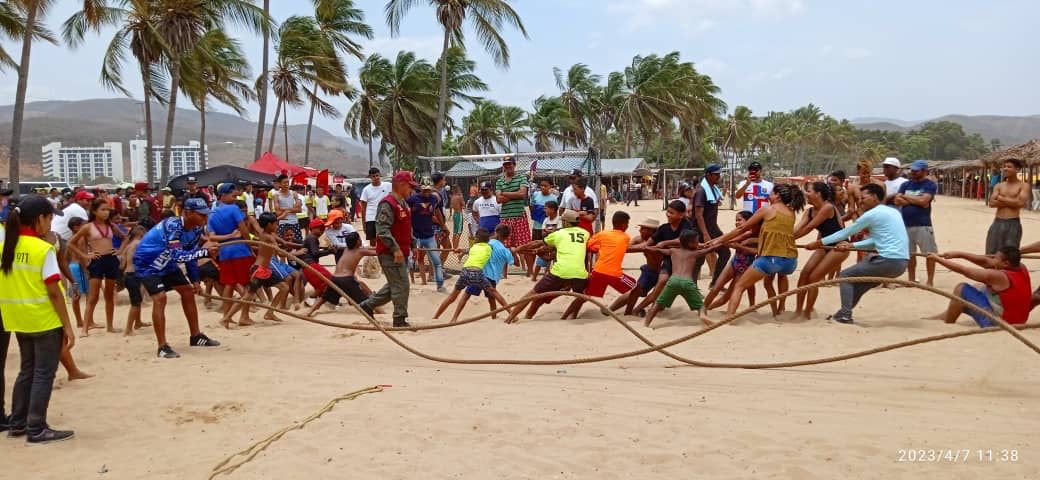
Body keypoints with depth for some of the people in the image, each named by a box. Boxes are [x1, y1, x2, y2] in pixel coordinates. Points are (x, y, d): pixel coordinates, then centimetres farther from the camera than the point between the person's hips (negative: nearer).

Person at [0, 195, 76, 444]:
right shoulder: (43, 249, -16)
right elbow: (53, 292, -16)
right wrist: (67, 326, -11)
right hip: (45, 320, -7)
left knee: (27, 370, 19)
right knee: (44, 373, 2)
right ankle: (37, 429, 6)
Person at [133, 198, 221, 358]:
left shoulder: (196, 229, -8)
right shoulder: (173, 225, -33)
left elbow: (190, 254, 3)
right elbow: (177, 255, -41)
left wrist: (195, 280, 0)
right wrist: (205, 252, -46)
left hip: (166, 263, 9)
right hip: (147, 264, -9)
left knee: (188, 291, 10)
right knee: (160, 298, -23)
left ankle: (196, 336, 22)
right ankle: (162, 347, -18)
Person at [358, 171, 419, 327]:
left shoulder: (402, 203, 17)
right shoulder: (388, 204, -15)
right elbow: (382, 230, -23)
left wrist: (412, 245, 22)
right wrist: (395, 249, -27)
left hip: (400, 252, 10)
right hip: (390, 254, -10)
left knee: (394, 285, 17)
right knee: (401, 285, -5)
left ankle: (368, 304, 28)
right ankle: (400, 319, 4)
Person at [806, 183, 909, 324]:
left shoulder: (872, 214, -6)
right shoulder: (893, 212, 18)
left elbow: (845, 232, 2)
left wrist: (819, 243, 10)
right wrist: (851, 245, 13)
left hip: (889, 261, -8)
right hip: (902, 262, 8)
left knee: (845, 276, 5)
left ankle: (845, 315, -2)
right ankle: (844, 313, 27)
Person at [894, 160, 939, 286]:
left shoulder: (930, 185, -2)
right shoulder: (905, 185, 12)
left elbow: (923, 201, -16)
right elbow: (897, 200, -1)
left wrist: (906, 197, -3)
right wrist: (916, 201, -9)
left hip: (923, 225, -5)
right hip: (906, 225, 5)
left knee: (929, 253, -5)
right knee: (909, 253, 11)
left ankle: (930, 281, 2)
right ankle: (911, 280, 20)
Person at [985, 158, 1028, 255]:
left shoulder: (1023, 186, 0)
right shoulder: (999, 186, 11)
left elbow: (1020, 203, -16)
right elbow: (992, 203, -2)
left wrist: (1001, 198, -5)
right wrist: (1011, 201, -10)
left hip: (1013, 224, -4)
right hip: (997, 223, 4)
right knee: (991, 253, 4)